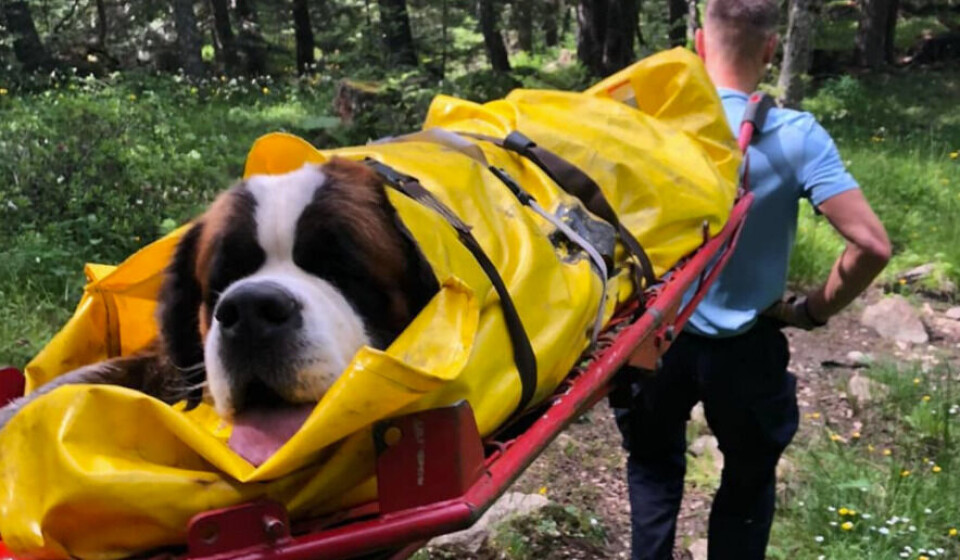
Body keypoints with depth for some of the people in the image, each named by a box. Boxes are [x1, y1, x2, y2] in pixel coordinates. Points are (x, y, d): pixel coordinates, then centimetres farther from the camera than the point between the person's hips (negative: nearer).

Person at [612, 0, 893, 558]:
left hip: (656, 337, 1)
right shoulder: (797, 136, -15)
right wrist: (814, 311, -3)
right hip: (745, 348, -1)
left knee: (653, 466, 27)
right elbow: (872, 246, -19)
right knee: (748, 482, 23)